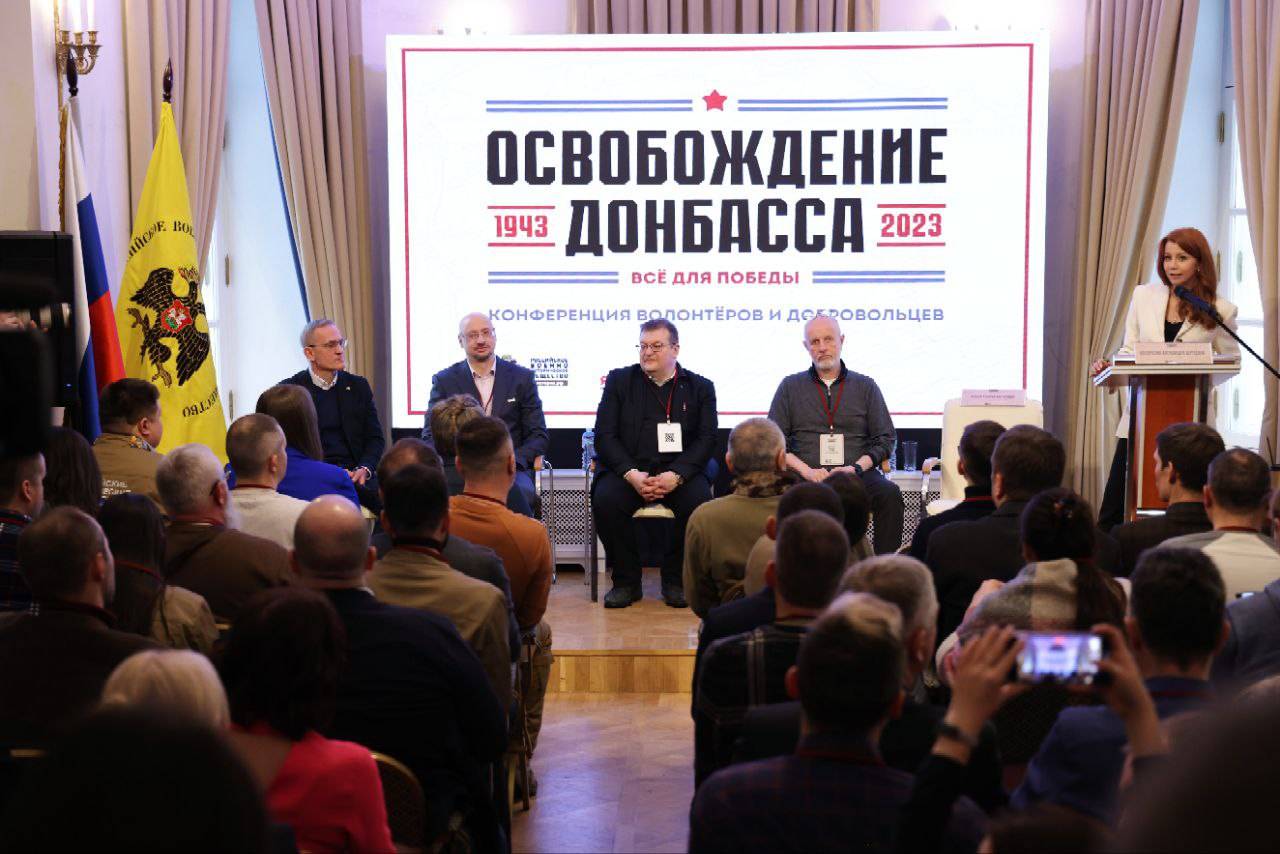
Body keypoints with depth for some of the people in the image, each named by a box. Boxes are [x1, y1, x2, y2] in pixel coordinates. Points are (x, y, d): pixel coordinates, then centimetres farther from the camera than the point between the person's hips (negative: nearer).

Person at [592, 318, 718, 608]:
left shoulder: (700, 387, 11)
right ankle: (626, 581, -11)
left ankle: (675, 580, -9)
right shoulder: (619, 380, 11)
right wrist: (631, 474, -14)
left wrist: (675, 476, -17)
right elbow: (605, 435, 3)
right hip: (627, 470, 0)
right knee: (605, 500, -31)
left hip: (678, 472, 0)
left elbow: (706, 440, 1)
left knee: (699, 500, -31)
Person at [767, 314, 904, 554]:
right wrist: (806, 471, -8)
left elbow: (885, 440, 11)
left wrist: (855, 467, -8)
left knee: (890, 494, -30)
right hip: (806, 475, 0)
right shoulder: (790, 387, 14)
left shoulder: (866, 386, 15)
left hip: (856, 473, 1)